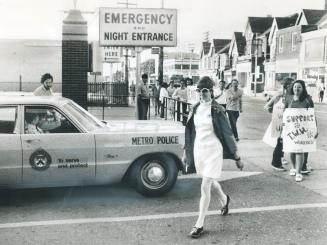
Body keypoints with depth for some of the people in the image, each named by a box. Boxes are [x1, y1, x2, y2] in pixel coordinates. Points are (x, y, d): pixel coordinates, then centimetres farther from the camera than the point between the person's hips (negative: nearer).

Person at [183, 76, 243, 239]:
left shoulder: (217, 110, -11)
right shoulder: (195, 109, 4)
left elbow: (227, 133, -9)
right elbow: (190, 132, 12)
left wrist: (236, 156, -8)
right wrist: (186, 152, 14)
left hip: (213, 151, -6)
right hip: (198, 150, 6)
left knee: (205, 187, -8)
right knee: (211, 182, 24)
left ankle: (199, 225, 0)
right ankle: (224, 200, 54)